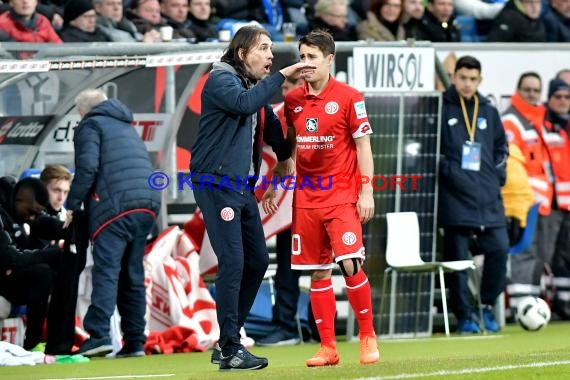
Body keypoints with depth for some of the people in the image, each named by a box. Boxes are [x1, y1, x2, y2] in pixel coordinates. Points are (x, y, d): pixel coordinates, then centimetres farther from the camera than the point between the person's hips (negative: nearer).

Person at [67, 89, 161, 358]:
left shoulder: (90, 126, 6)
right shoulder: (126, 128, 30)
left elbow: (87, 167, -9)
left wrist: (72, 205, -3)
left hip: (115, 207, -7)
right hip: (148, 204, 7)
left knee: (106, 270, -13)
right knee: (132, 275, 10)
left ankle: (99, 335, -25)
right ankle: (134, 341, 7)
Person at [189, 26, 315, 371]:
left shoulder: (255, 86, 16)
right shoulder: (221, 80, -11)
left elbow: (268, 122, 31)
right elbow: (244, 103, -31)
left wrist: (284, 155, 40)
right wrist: (281, 76, -26)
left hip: (243, 186, 9)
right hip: (217, 184, -9)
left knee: (257, 261, 10)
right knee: (233, 262, -14)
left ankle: (228, 341, 18)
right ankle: (231, 351, -12)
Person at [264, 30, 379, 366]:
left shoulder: (348, 98, -5)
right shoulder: (293, 100, 8)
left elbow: (363, 146, -4)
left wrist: (366, 192, -9)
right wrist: (274, 187, 15)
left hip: (342, 196, -4)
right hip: (306, 198, 4)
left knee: (350, 264, -15)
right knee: (317, 272, 4)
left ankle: (368, 337, 1)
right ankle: (328, 348, 9)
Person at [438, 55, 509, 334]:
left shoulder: (488, 112, 14)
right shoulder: (441, 109, 0)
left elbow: (501, 146, 24)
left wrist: (497, 174, 11)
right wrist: (444, 168, -8)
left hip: (487, 197, 4)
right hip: (454, 196, -4)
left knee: (498, 248, -5)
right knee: (457, 255, -3)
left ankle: (487, 307, 12)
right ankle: (464, 316, 4)